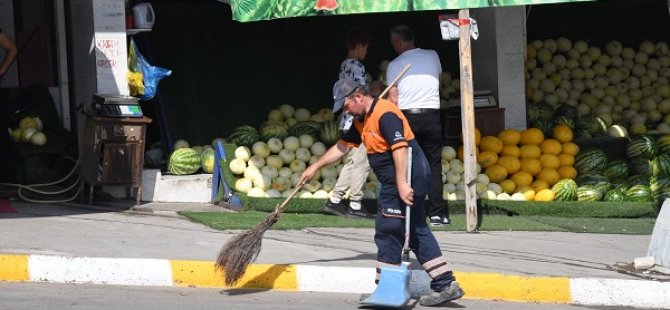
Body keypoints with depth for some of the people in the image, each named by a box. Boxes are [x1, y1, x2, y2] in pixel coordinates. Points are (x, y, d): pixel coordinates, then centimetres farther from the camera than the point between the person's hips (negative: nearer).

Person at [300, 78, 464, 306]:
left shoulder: (385, 114, -17)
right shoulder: (362, 121, 16)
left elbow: (400, 148, -25)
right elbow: (342, 146, 25)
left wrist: (402, 184, -31)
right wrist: (315, 167, 28)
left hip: (407, 175, -10)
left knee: (388, 231, -6)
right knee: (417, 231, 10)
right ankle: (446, 285, 10)